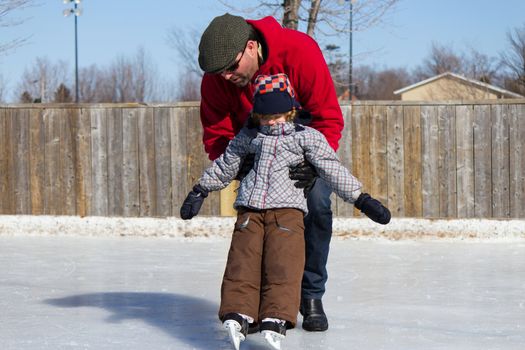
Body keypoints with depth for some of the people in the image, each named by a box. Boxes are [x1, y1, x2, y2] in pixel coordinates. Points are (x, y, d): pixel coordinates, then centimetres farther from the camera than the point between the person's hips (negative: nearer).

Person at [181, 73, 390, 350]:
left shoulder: (306, 137, 9)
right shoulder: (247, 137, 18)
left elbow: (332, 170, 8)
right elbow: (224, 166, 30)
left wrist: (361, 199, 3)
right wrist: (199, 191, 33)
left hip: (287, 208, -3)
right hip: (249, 208, 3)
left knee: (282, 264, -19)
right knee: (242, 262, -13)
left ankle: (276, 321, -30)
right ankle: (237, 314, -22)